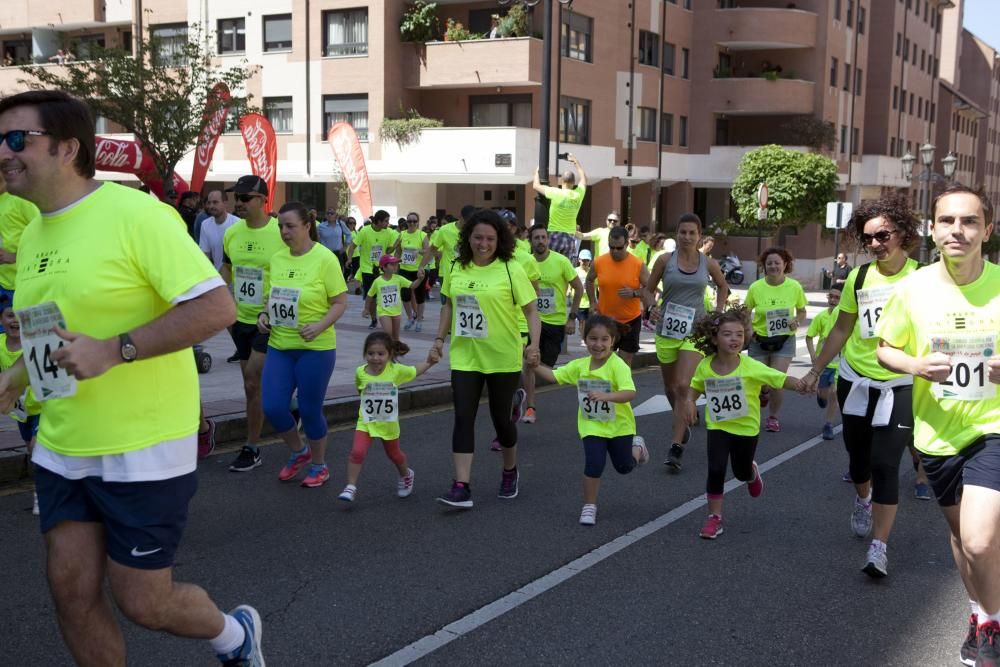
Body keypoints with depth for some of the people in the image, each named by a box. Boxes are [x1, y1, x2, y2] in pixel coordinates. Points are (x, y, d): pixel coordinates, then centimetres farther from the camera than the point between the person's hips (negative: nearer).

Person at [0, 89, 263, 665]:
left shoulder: (137, 214, -16)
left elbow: (217, 308, -22)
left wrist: (114, 350, -26)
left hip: (144, 449, -7)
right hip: (64, 446, 7)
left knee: (142, 602, 3)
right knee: (71, 590, 9)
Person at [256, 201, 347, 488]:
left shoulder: (325, 258, -11)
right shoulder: (276, 258, 5)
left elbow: (340, 302, -9)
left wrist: (320, 326, -24)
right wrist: (264, 315, -3)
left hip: (315, 348, -5)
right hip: (279, 345, 5)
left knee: (309, 410, 4)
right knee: (273, 407, 0)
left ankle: (319, 465, 27)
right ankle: (299, 452, 29)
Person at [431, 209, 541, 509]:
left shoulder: (510, 269, -10)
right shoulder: (456, 268, 2)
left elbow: (531, 310, -9)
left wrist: (533, 344, -22)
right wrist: (440, 338, 10)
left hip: (503, 357, -3)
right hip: (464, 357, 3)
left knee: (501, 417, 9)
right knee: (463, 418, -4)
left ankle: (510, 472, 35)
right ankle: (461, 487, -4)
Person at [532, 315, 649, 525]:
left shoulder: (618, 365, -20)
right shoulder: (580, 365, -3)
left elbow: (630, 393, -31)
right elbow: (554, 376, 1)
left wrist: (605, 395, -45)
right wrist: (535, 366, -14)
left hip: (619, 426, -2)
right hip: (592, 427, 2)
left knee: (624, 467, 14)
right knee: (593, 465, -11)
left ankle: (637, 447, 48)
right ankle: (589, 506, 6)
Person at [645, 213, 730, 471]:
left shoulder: (709, 264, -1)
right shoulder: (665, 260, -3)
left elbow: (722, 287, 18)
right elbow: (649, 289, 7)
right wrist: (653, 307, -13)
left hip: (694, 331, -2)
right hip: (667, 329, 2)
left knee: (683, 386, -17)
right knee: (669, 385, 17)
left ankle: (676, 447, -14)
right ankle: (682, 423, 47)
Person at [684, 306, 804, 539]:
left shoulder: (750, 367, -23)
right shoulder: (705, 366, -12)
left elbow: (781, 379, -28)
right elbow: (695, 386, 9)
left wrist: (799, 384, -46)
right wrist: (689, 401, -10)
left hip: (746, 427, -1)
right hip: (718, 426, 1)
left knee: (741, 472, 16)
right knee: (716, 469, -13)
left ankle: (752, 473, 55)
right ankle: (714, 516, 3)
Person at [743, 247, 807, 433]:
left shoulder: (795, 287, -8)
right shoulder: (755, 287, -10)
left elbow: (802, 312, 6)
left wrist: (797, 321, -15)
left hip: (784, 340, -1)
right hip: (759, 340, 1)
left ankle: (773, 417, 19)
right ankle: (764, 392, 46)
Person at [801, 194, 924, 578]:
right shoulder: (858, 279, -1)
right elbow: (841, 329, 9)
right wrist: (816, 370, 11)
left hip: (900, 386, -3)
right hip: (855, 380, 4)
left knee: (885, 464, -9)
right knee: (858, 456, 17)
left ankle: (879, 548, -3)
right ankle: (863, 499, 50)